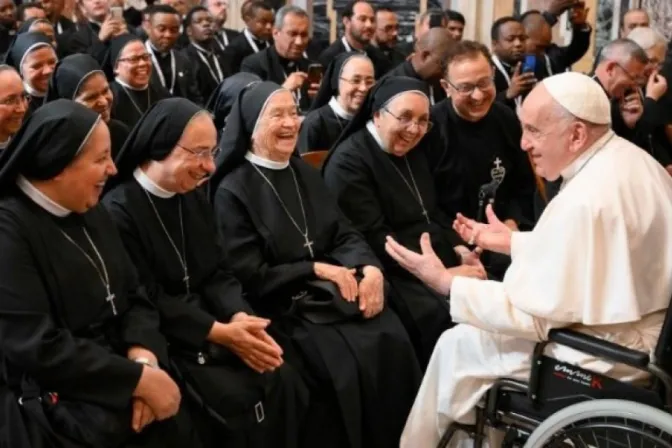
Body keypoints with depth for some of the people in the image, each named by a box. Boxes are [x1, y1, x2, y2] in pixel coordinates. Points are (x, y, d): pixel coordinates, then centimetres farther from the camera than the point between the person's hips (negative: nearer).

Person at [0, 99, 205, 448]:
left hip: (117, 377, 7)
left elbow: (134, 298, 9)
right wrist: (139, 379, -17)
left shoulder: (92, 214, 11)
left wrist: (144, 359, -12)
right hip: (54, 403, -7)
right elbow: (38, 348, -20)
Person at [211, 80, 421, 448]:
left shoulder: (304, 173, 15)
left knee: (392, 343, -18)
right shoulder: (233, 191, -5)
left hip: (332, 292, 6)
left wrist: (370, 268, -11)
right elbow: (248, 277, -10)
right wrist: (316, 270, -12)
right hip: (280, 307, -5)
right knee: (346, 360, -26)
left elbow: (343, 234, 10)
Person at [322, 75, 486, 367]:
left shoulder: (414, 152, 14)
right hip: (395, 273, -8)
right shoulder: (349, 161, -11)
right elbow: (374, 239, -18)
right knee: (441, 315, -30)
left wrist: (459, 249, -1)